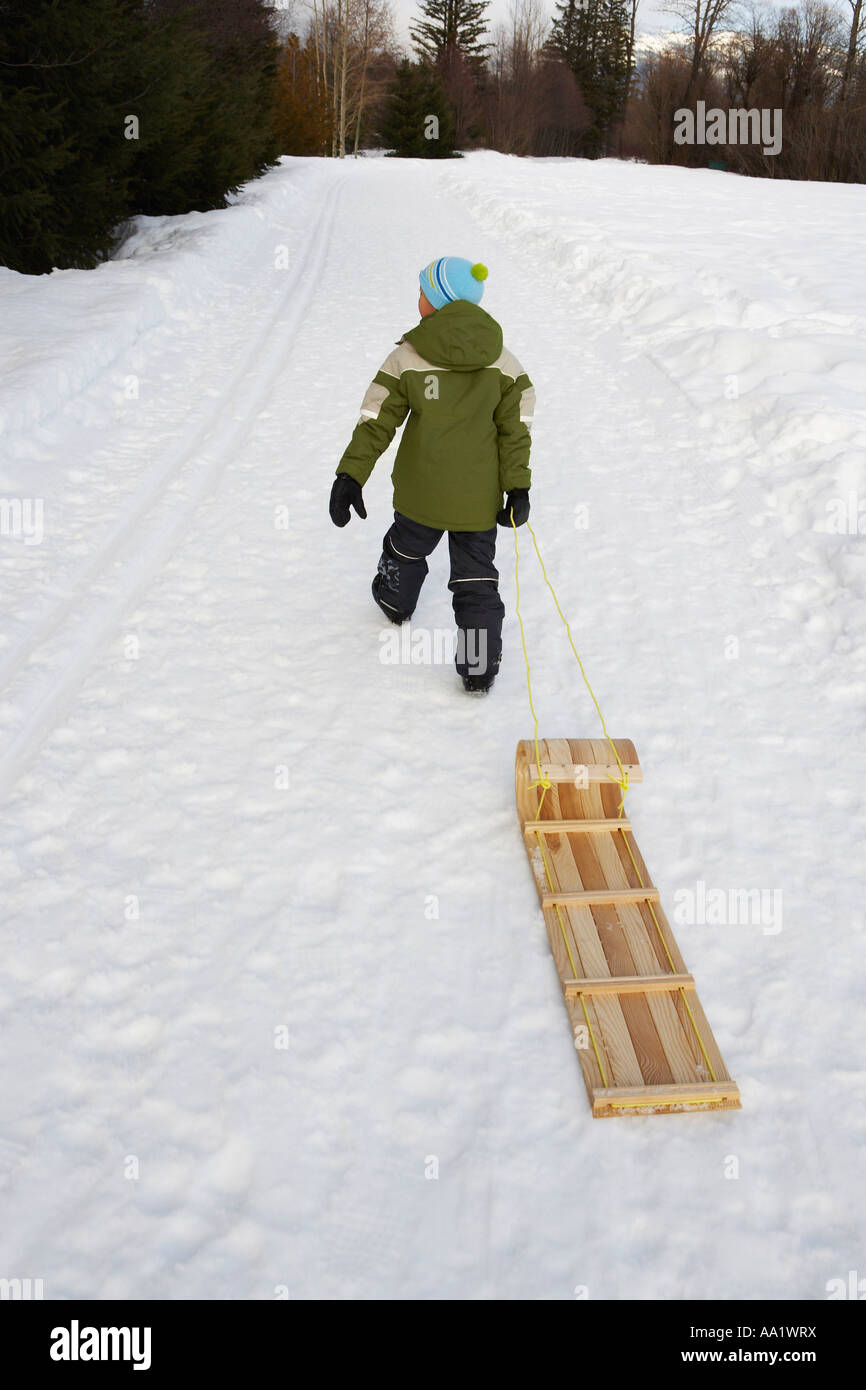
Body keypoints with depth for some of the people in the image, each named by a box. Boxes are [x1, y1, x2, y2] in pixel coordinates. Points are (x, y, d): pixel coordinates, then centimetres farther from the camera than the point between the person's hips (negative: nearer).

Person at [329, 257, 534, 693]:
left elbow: (376, 421, -12)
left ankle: (395, 600, 55)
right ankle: (480, 668, 10)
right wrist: (518, 490, -2)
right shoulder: (503, 361, -5)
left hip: (421, 492, 0)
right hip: (478, 499, 1)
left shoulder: (406, 358, -12)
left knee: (407, 547, 29)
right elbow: (515, 429, -5)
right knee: (476, 578, 10)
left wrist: (349, 476, -10)